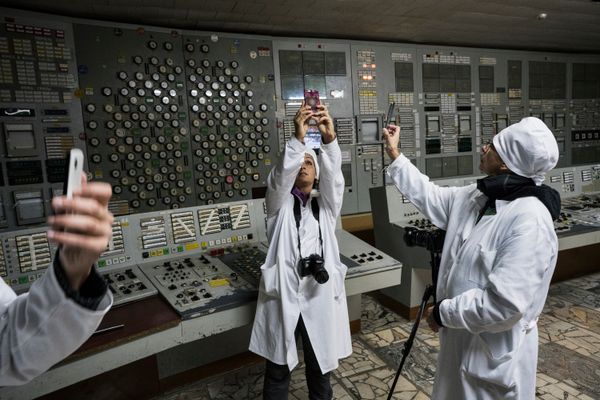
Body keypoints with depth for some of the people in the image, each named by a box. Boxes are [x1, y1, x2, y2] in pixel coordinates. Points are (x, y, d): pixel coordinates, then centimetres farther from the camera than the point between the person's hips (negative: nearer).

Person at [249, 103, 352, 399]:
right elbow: (279, 178, -18)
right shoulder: (279, 203, 4)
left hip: (320, 295, 2)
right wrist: (298, 138, -32)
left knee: (320, 366, 18)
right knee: (278, 370, 13)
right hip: (283, 296, -1)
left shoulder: (326, 205, 8)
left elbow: (334, 175, -11)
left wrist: (329, 139, -30)